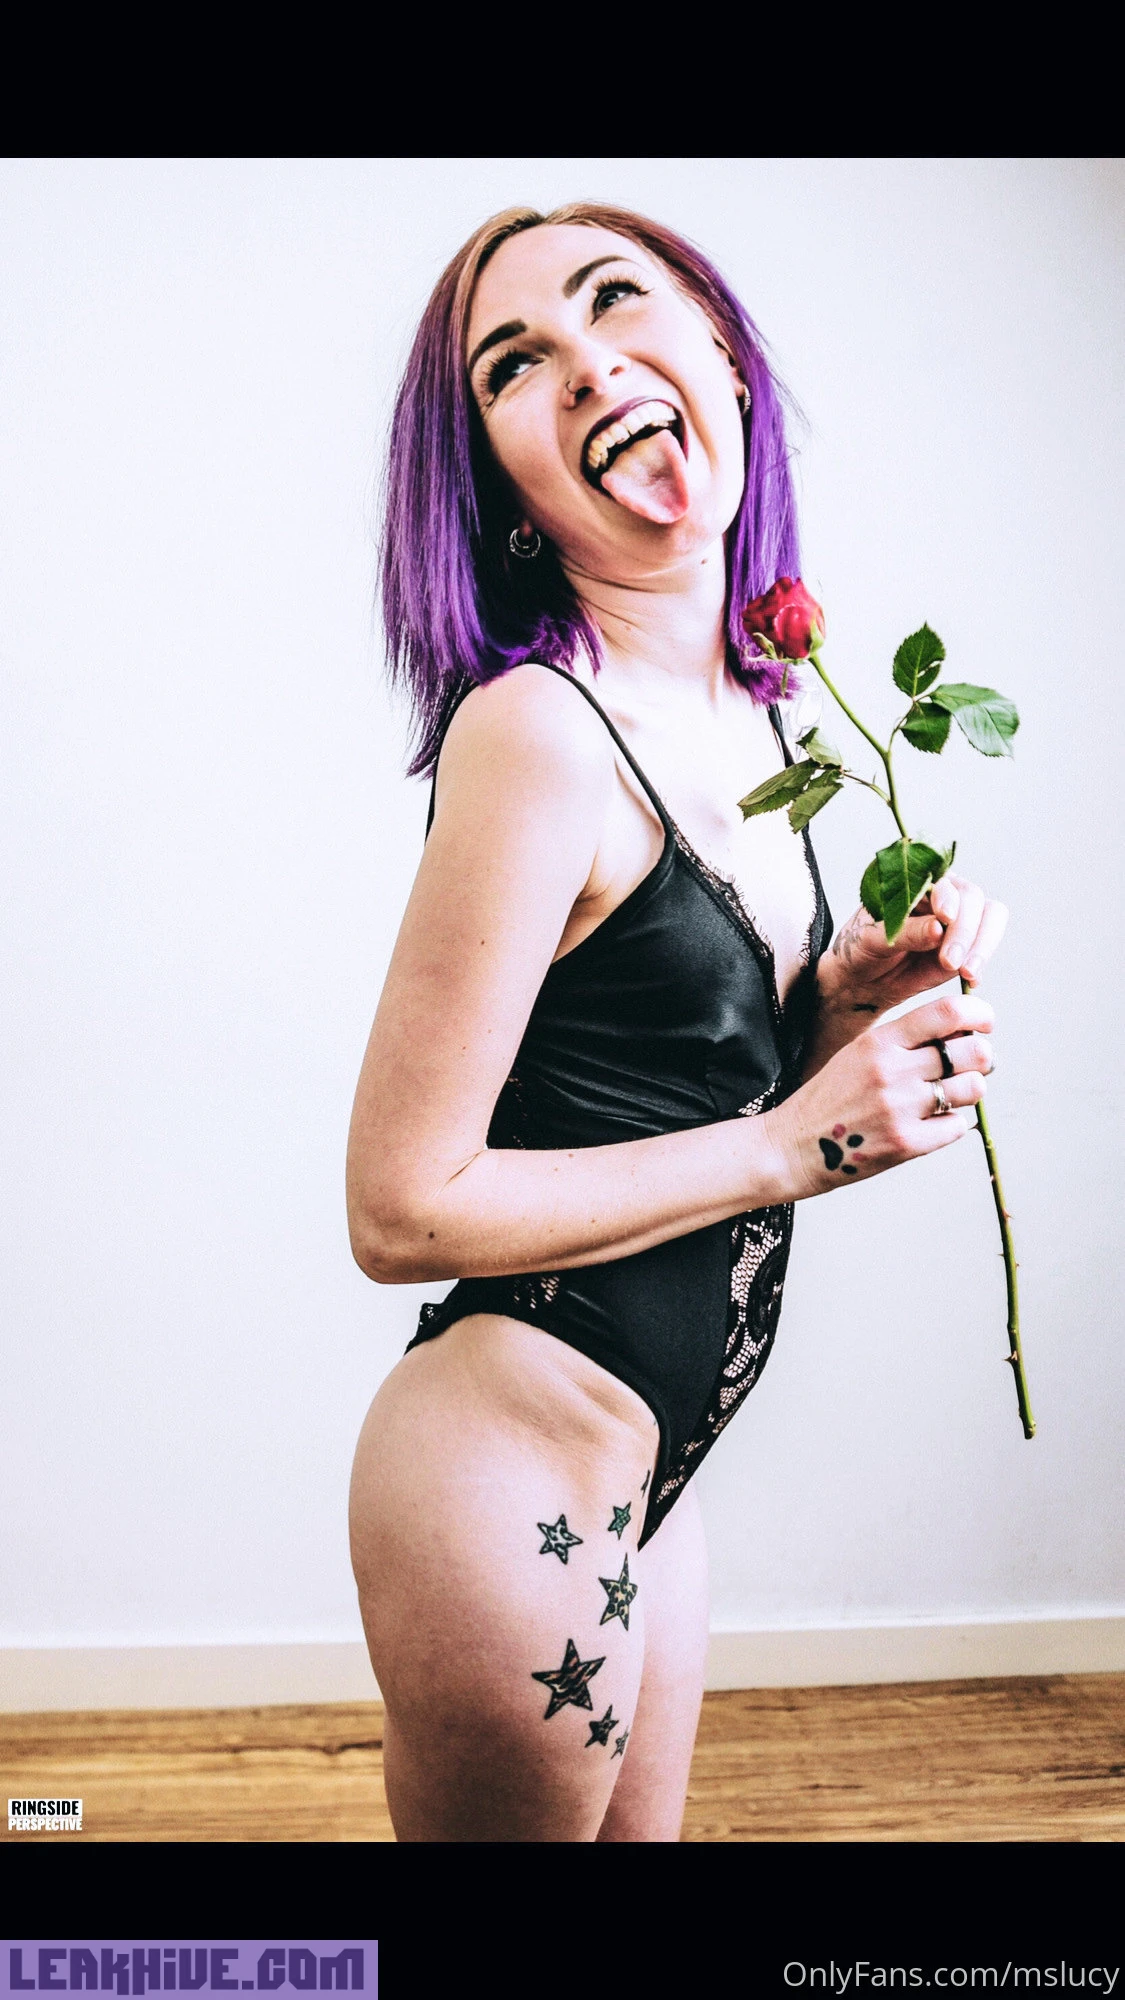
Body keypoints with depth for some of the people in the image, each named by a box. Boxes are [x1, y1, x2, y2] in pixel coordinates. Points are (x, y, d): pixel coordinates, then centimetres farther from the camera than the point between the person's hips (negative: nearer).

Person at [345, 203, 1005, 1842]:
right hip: (512, 1463, -8)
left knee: (641, 1827, 26)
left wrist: (853, 991, -5)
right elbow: (404, 1211, -21)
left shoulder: (755, 709, 3)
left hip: (642, 1459, 8)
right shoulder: (534, 731, -22)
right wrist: (800, 1144, -18)